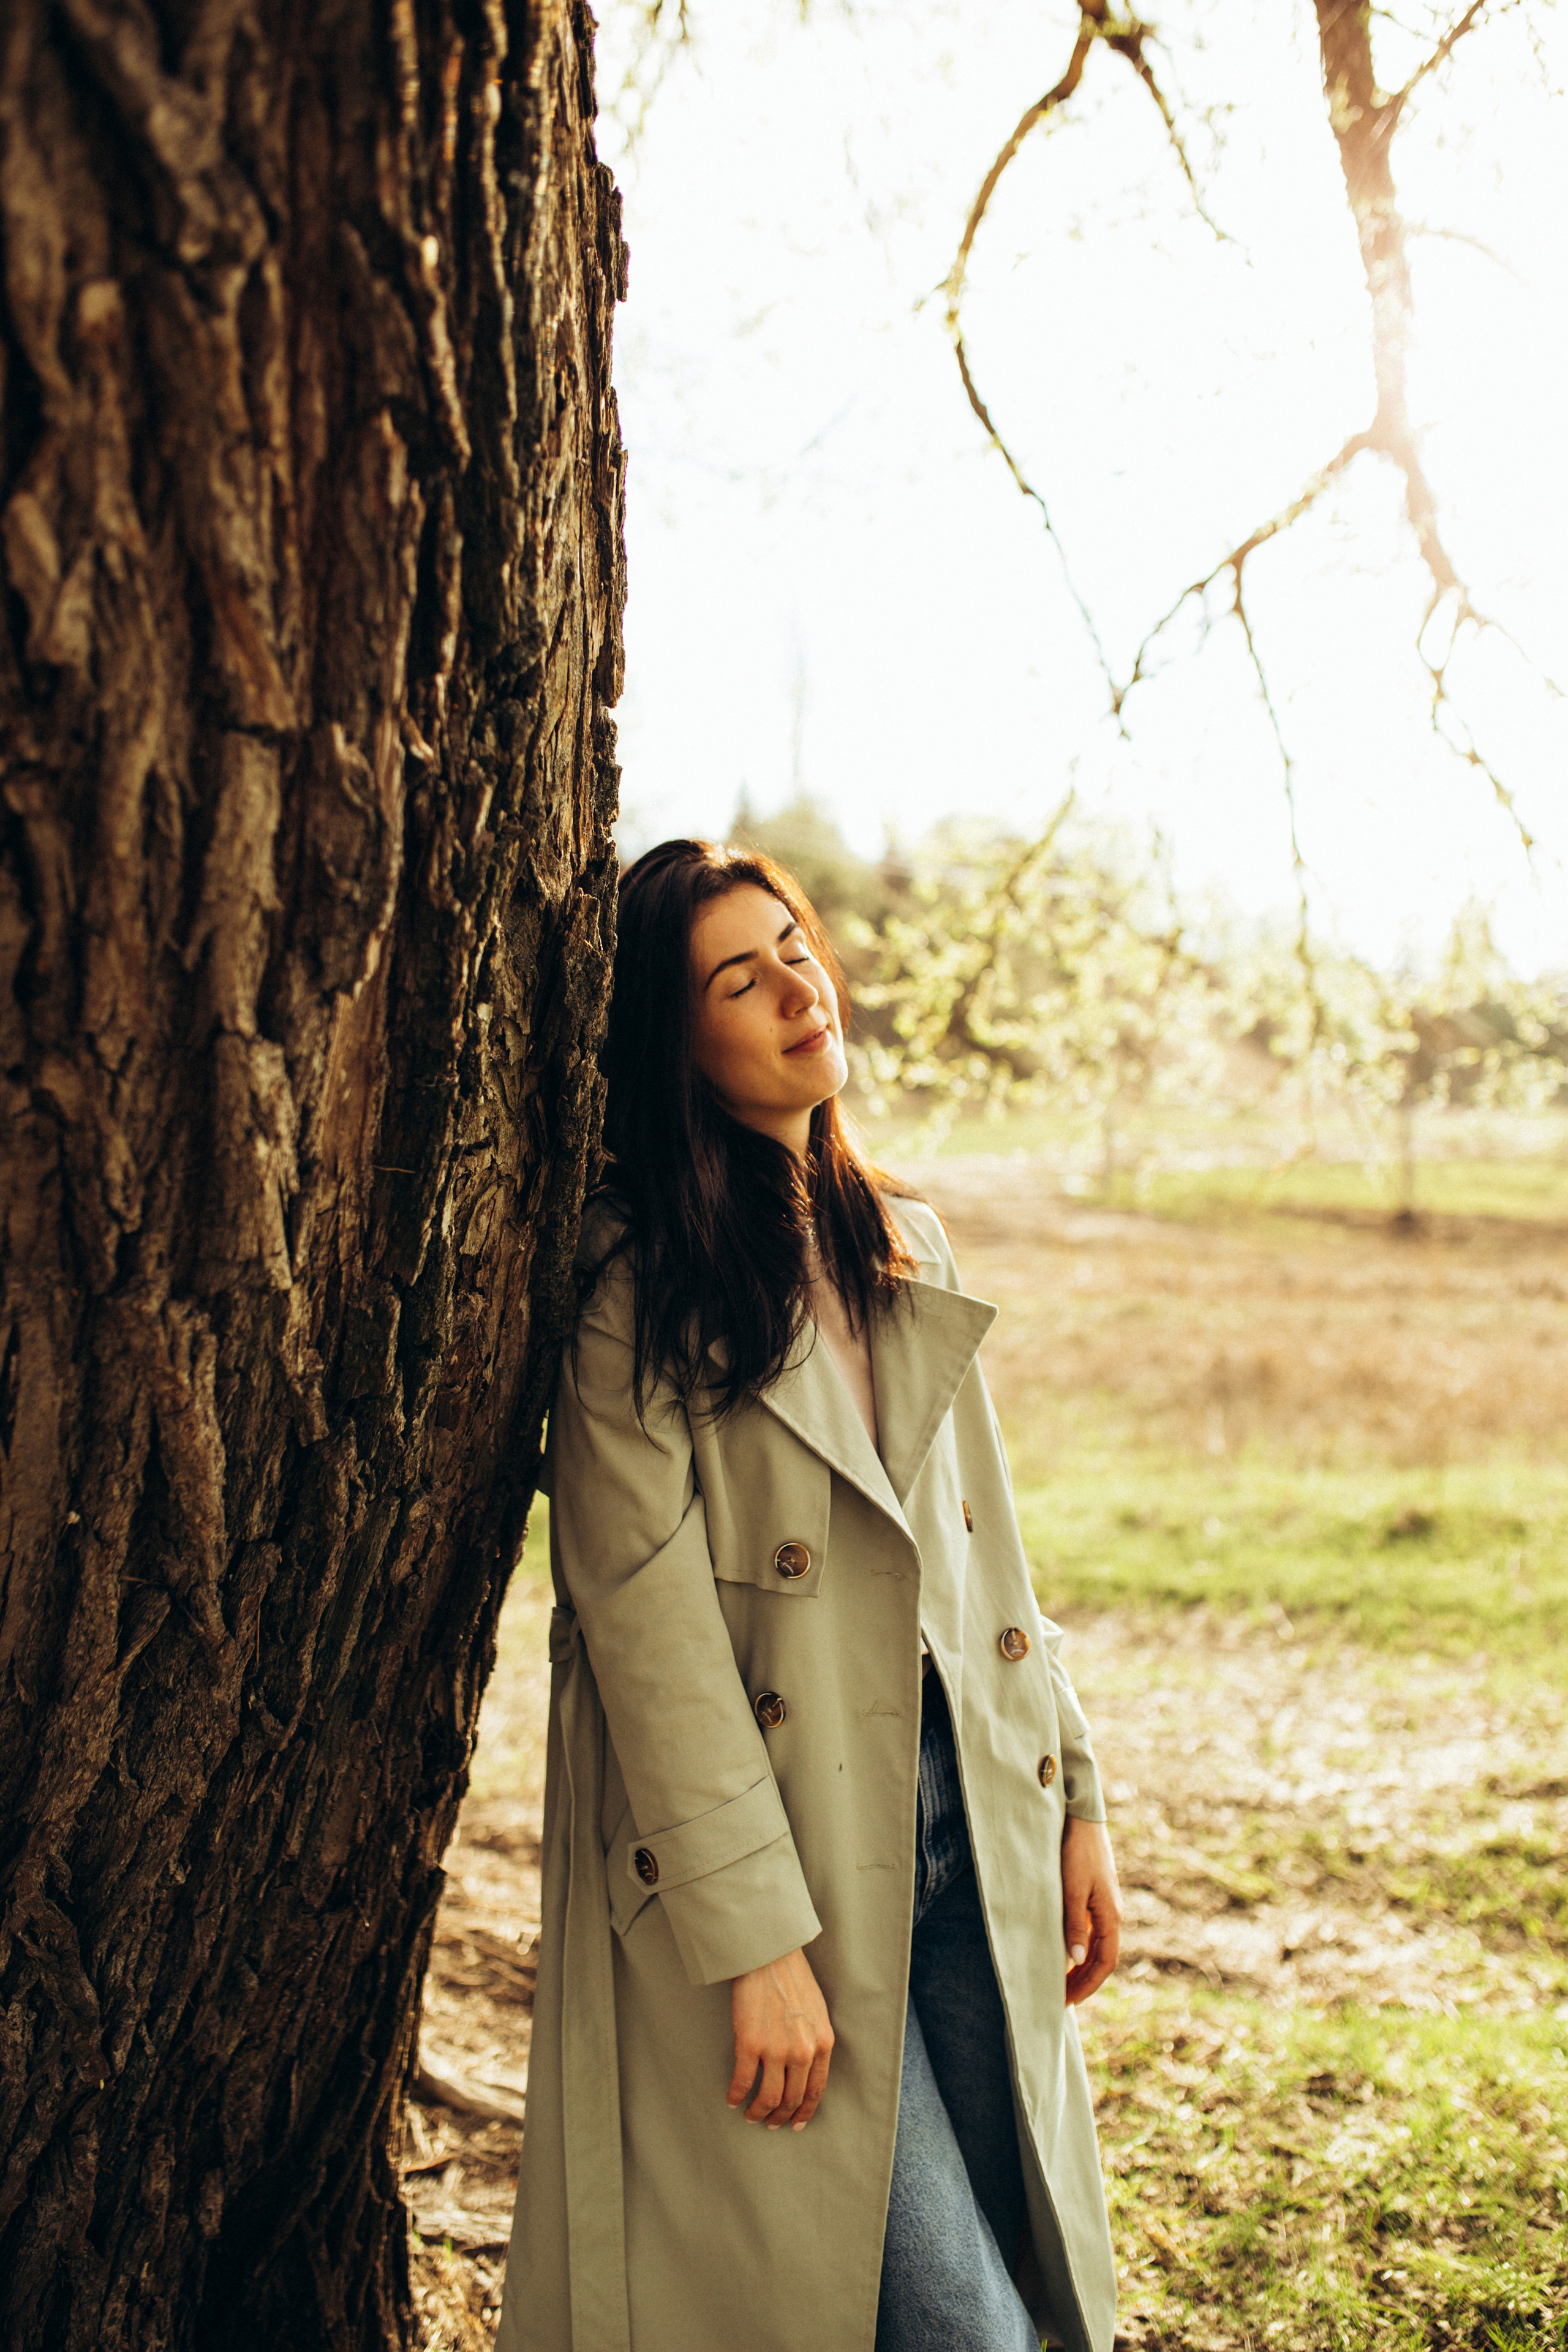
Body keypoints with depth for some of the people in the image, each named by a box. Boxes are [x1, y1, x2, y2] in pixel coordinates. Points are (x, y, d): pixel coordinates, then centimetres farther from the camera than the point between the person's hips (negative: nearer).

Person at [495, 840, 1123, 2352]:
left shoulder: (906, 1246, 11)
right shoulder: (631, 1278, -11)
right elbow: (646, 1613, -15)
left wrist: (1072, 1796, 13)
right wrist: (756, 1934, -17)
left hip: (965, 1823, 7)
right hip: (773, 1848, -6)